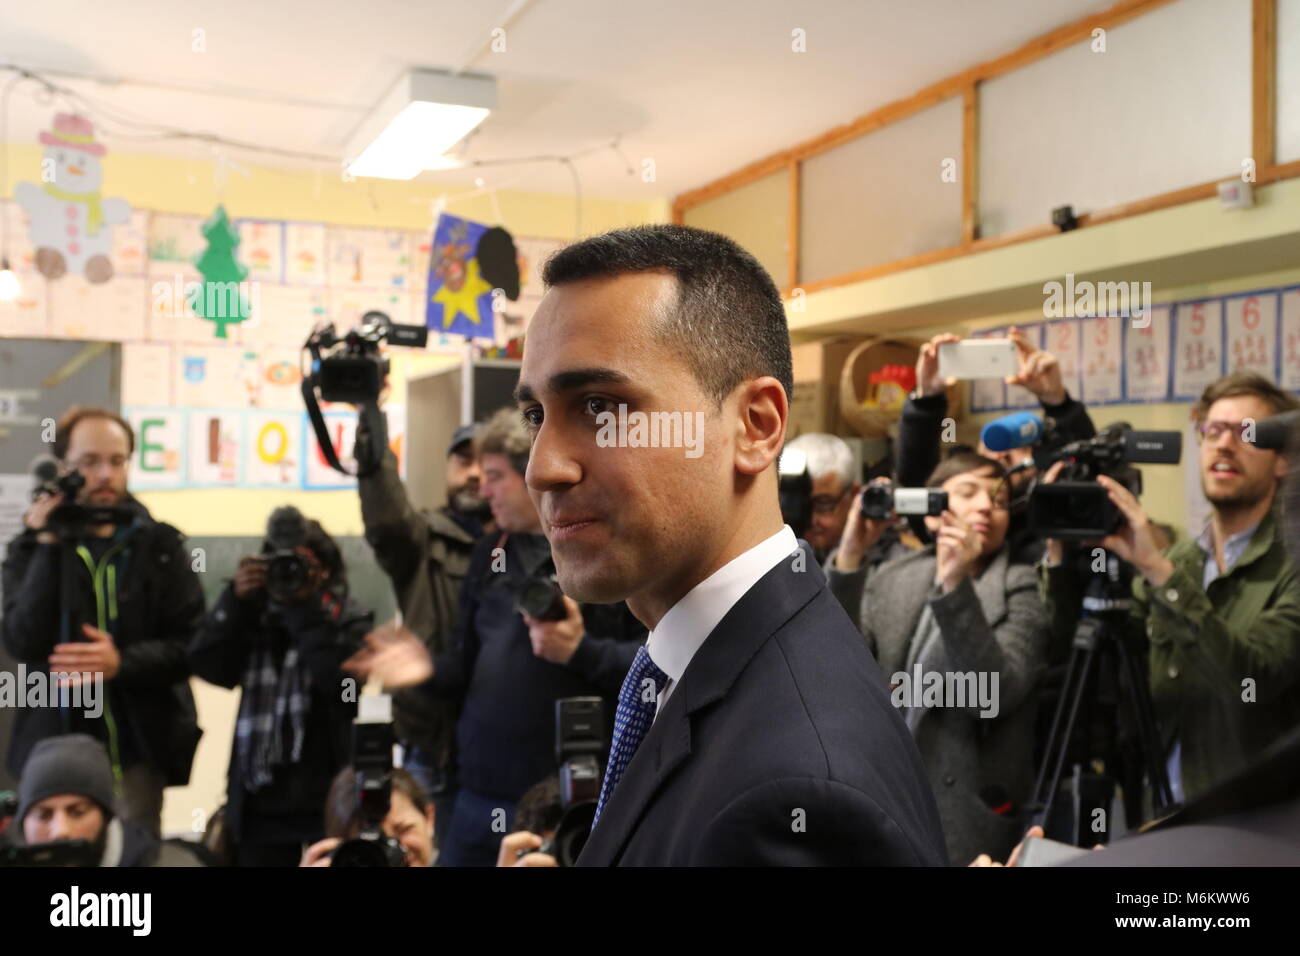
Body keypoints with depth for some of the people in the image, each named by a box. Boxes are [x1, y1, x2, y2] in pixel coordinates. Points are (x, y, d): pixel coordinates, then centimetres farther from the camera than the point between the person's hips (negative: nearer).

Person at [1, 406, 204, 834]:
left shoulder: (161, 546, 4)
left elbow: (192, 644, -3)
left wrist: (121, 663, -18)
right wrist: (48, 549, -12)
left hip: (138, 748, 0)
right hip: (54, 750, 1)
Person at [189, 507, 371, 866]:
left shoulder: (348, 620, 0)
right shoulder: (255, 618, 8)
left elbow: (338, 677, -18)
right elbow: (208, 667, -4)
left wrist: (305, 606, -16)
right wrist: (237, 600, -11)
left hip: (327, 796, -3)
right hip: (259, 798, 3)